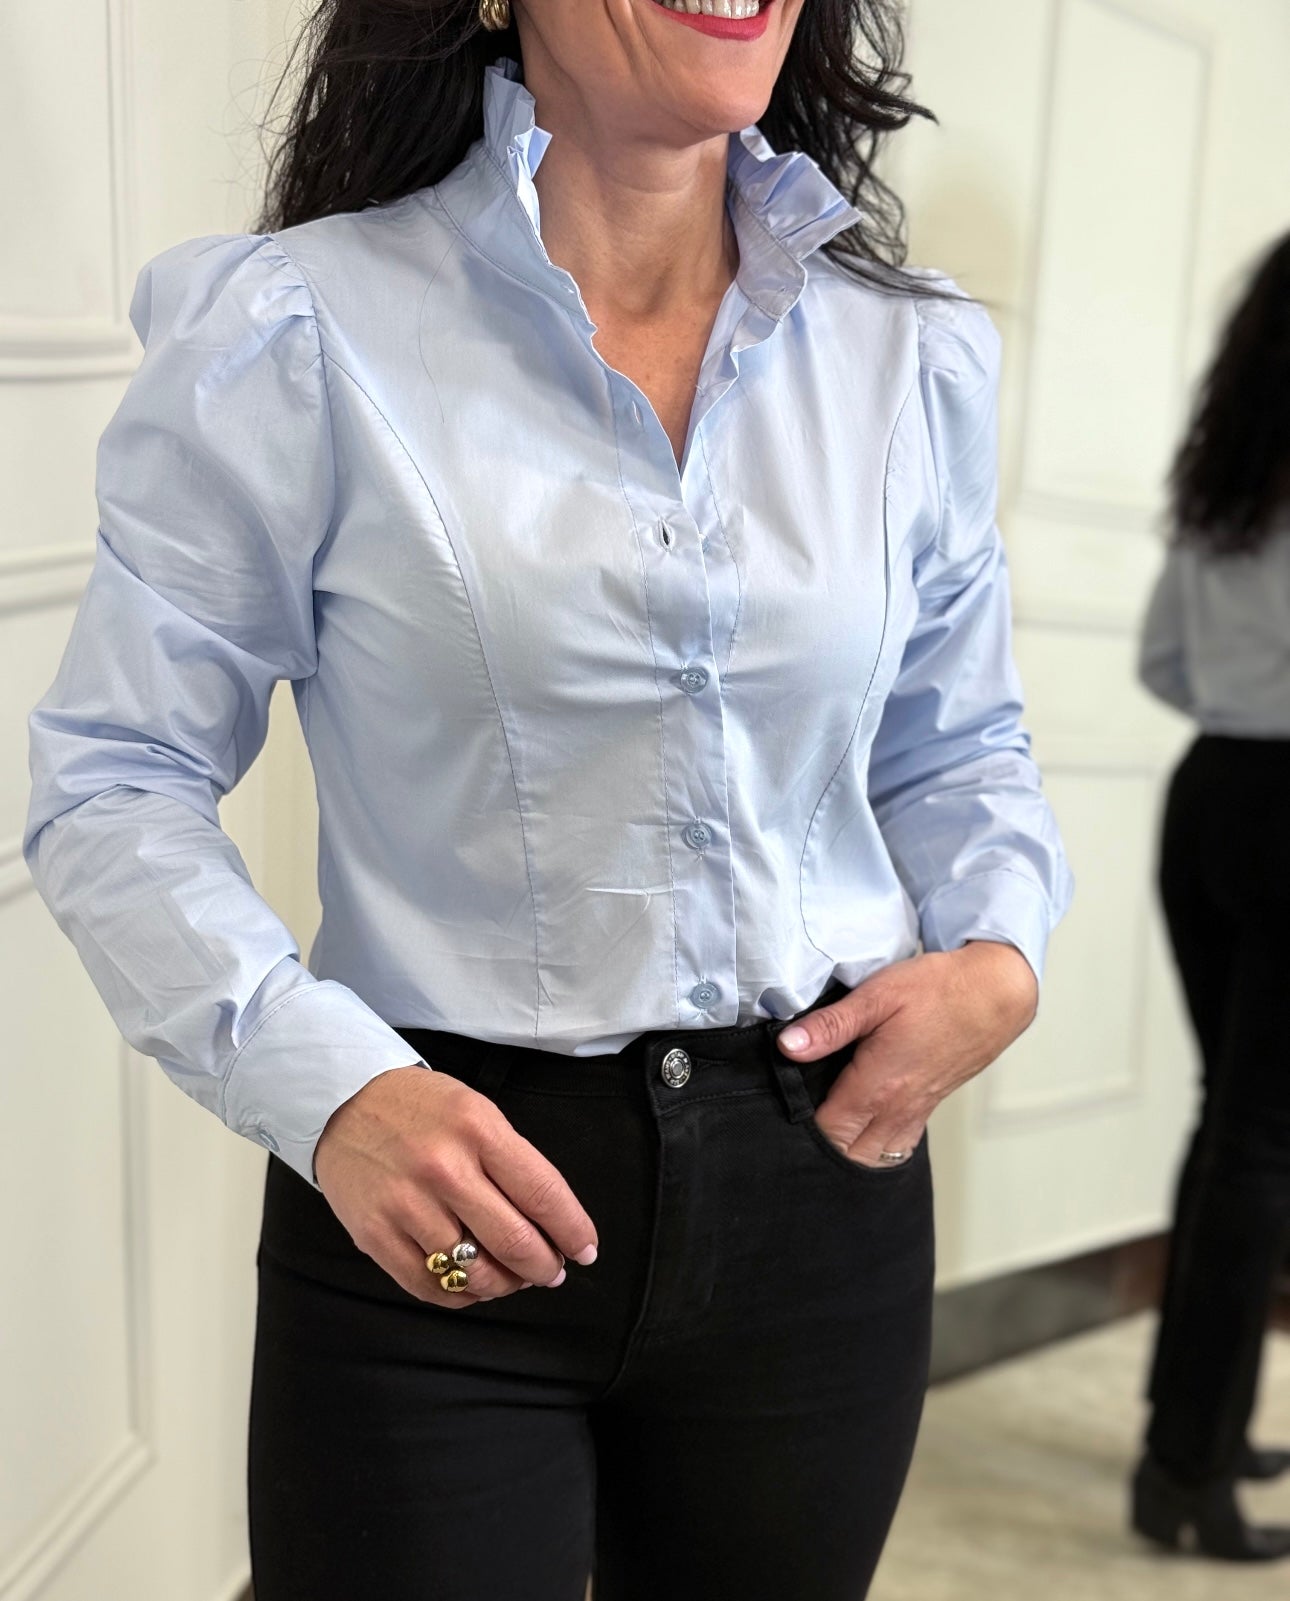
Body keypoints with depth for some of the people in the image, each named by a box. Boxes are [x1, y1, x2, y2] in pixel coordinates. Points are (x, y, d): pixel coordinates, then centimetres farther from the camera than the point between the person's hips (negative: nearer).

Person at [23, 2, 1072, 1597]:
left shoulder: (910, 356, 4)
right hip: (437, 1197, -4)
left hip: (821, 1184, 5)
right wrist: (331, 1088, -20)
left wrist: (996, 955, -4)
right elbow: (116, 787, -6)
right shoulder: (301, 330, -9)